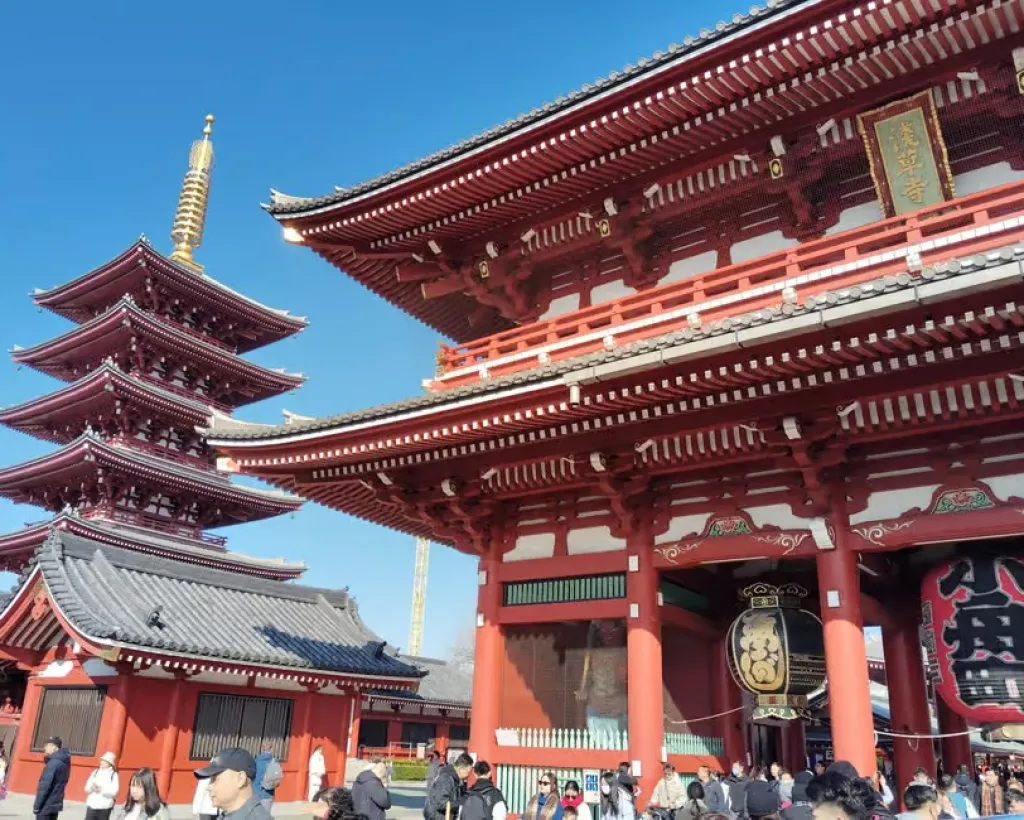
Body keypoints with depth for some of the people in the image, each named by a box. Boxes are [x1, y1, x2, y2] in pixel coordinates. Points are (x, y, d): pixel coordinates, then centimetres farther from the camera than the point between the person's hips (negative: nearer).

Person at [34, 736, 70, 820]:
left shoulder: (53, 763, -19)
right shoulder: (64, 763, 11)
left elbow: (44, 786, -20)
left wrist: (37, 806, -16)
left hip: (46, 806, -9)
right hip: (55, 804, 9)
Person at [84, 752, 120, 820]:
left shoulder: (113, 775, -5)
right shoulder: (95, 772, 7)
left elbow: (114, 791, -13)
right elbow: (87, 788, 6)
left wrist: (101, 789, -24)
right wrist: (92, 788, -16)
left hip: (105, 807, -3)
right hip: (92, 805, 3)